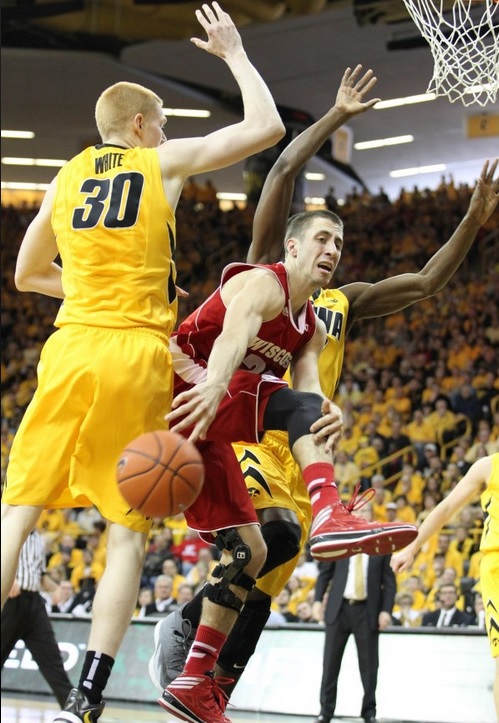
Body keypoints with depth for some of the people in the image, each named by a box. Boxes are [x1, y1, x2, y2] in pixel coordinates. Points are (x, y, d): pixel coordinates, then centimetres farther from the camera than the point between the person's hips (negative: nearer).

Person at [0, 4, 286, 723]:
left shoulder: (67, 175, 16)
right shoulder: (165, 161, 6)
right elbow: (267, 127, 9)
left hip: (70, 348, 3)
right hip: (135, 357, -3)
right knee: (127, 533, 2)